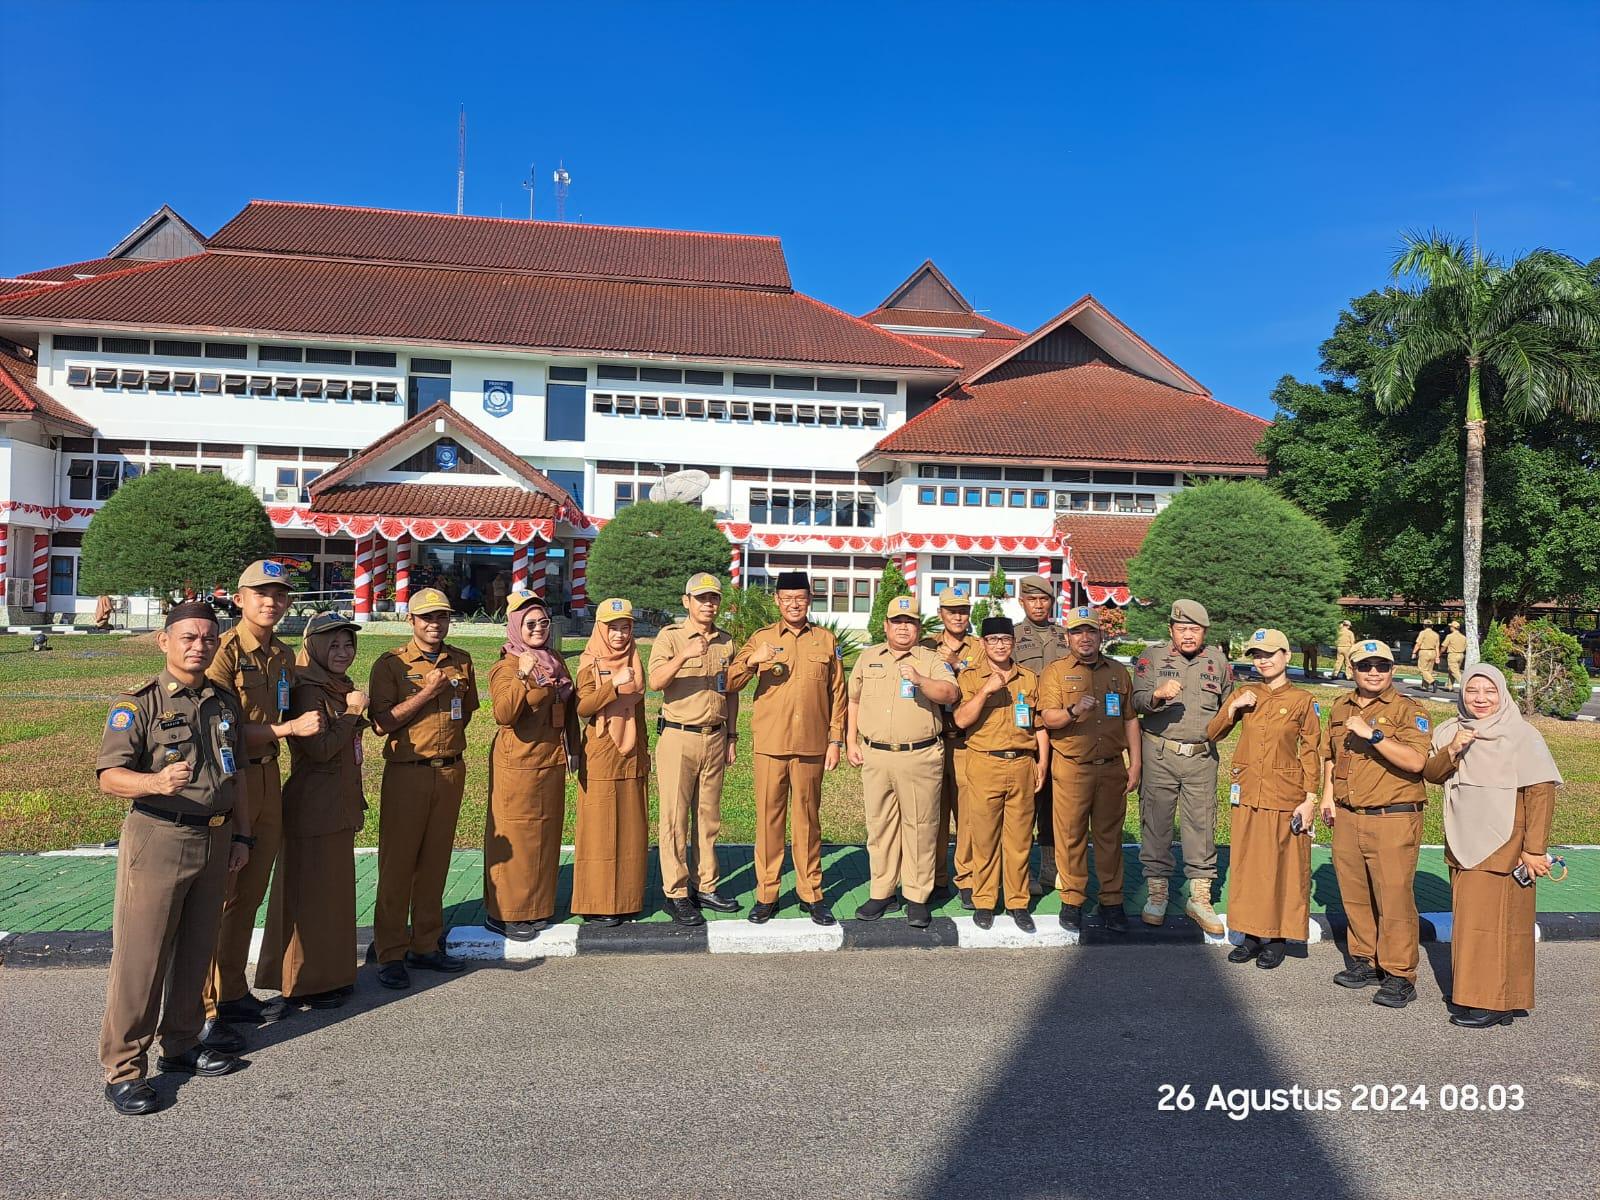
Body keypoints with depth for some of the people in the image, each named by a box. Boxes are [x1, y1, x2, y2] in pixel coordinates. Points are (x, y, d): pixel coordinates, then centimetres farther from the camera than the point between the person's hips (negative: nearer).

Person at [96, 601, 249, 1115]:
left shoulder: (225, 702, 10)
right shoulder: (138, 704, -7)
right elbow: (109, 776, -16)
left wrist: (241, 835, 14)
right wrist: (156, 781, -36)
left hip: (214, 840, 6)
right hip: (156, 840, -5)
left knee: (197, 949, 14)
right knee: (140, 956, -2)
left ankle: (181, 1044, 28)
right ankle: (123, 1069, 9)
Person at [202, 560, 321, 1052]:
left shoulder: (283, 655, 11)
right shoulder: (225, 650, -12)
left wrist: (343, 710, 7)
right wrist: (286, 728, -20)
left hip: (268, 777, 8)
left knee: (250, 895, 16)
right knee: (215, 899, -1)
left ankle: (233, 994, 29)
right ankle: (202, 1012, 9)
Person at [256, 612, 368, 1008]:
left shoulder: (342, 688, 13)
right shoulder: (308, 691, -15)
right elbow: (319, 748, -24)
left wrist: (356, 800, 20)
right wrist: (353, 711, -18)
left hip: (340, 807, 9)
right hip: (314, 809, -9)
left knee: (336, 892, 16)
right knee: (311, 894, 1)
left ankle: (332, 974, 28)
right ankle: (307, 983, 13)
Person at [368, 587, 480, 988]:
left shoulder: (461, 661, 9)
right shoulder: (391, 664, -5)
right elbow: (381, 722, -13)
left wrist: (448, 740, 12)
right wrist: (427, 692, -17)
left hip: (451, 771, 4)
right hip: (406, 772, -4)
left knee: (435, 862, 11)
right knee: (397, 864, 0)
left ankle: (426, 945, 22)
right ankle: (391, 954, 10)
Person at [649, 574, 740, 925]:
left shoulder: (726, 642, 12)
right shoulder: (670, 637, -3)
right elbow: (655, 682, -17)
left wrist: (732, 737, 14)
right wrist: (684, 656, -31)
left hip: (715, 738, 5)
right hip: (678, 737, -5)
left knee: (708, 817, 10)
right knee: (675, 818, -2)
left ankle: (704, 887, 19)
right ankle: (676, 893, 6)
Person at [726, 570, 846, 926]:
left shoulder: (826, 640, 8)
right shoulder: (761, 638, 6)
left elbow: (837, 694, 9)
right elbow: (730, 683, 0)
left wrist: (836, 740, 4)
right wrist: (752, 661, -19)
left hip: (811, 745, 0)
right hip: (770, 743, 0)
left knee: (808, 819, 8)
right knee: (768, 818, 4)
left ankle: (811, 894, 17)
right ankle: (766, 894, 14)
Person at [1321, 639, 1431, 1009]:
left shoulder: (1408, 710, -6)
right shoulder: (1341, 707, 13)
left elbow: (1414, 761, -20)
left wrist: (1372, 734, -24)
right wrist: (1327, 794, 13)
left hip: (1392, 820, -6)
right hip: (1347, 818, 6)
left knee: (1394, 898, -3)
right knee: (1355, 895, 14)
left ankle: (1400, 976, 8)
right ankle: (1365, 961, 29)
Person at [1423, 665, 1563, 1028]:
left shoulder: (1522, 736, -9)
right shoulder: (1450, 732, 7)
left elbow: (1541, 793, -11)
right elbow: (1430, 773, 4)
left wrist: (1534, 849, -14)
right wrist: (1452, 751, -16)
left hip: (1503, 847, -5)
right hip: (1463, 844, 6)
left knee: (1496, 919, -2)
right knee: (1468, 920, 11)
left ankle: (1495, 1002, 7)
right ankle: (1470, 993, 21)